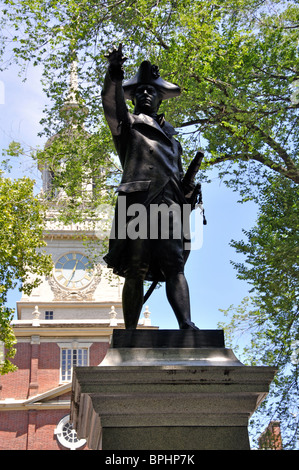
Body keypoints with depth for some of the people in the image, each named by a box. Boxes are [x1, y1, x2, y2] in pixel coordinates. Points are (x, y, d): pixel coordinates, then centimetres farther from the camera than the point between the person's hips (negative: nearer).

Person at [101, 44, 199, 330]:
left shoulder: (169, 135, 33)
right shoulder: (127, 123, 21)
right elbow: (112, 101, -1)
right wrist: (114, 73, -22)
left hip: (168, 204, 3)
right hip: (137, 200, -3)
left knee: (174, 267, -13)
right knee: (134, 272, -6)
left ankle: (186, 325, -28)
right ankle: (130, 333, -3)